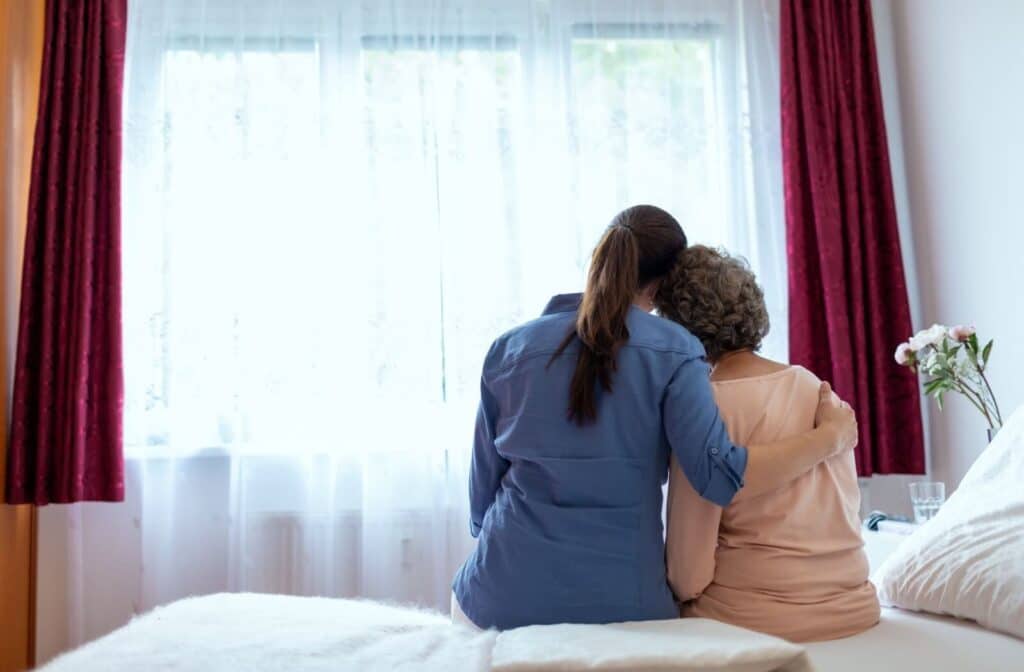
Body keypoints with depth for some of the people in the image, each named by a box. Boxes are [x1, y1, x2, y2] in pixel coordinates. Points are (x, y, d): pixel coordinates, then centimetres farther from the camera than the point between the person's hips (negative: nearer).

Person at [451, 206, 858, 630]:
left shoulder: (509, 348, 1)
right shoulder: (671, 351, -6)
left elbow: (482, 487, 6)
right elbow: (720, 476, -15)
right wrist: (831, 436, -2)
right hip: (623, 602, -1)